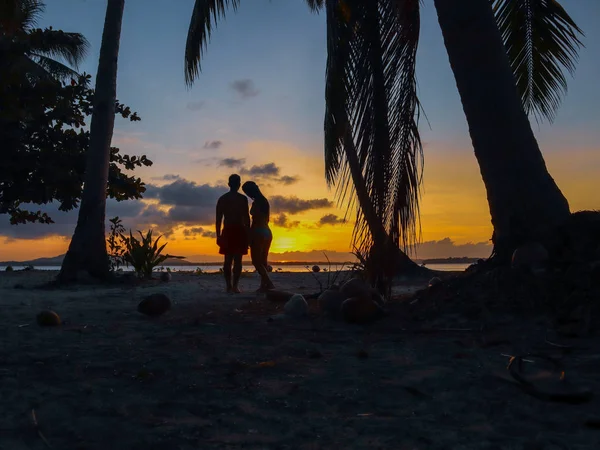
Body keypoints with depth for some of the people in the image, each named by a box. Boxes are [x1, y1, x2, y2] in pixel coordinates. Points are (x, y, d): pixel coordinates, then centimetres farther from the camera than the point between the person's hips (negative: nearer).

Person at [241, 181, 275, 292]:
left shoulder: (256, 203, -13)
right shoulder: (264, 201, 13)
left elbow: (255, 222, -17)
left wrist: (249, 236, -12)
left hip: (258, 233, -9)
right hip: (267, 232, 9)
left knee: (256, 261, -6)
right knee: (262, 261, 12)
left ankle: (269, 283, -17)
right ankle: (264, 285, 9)